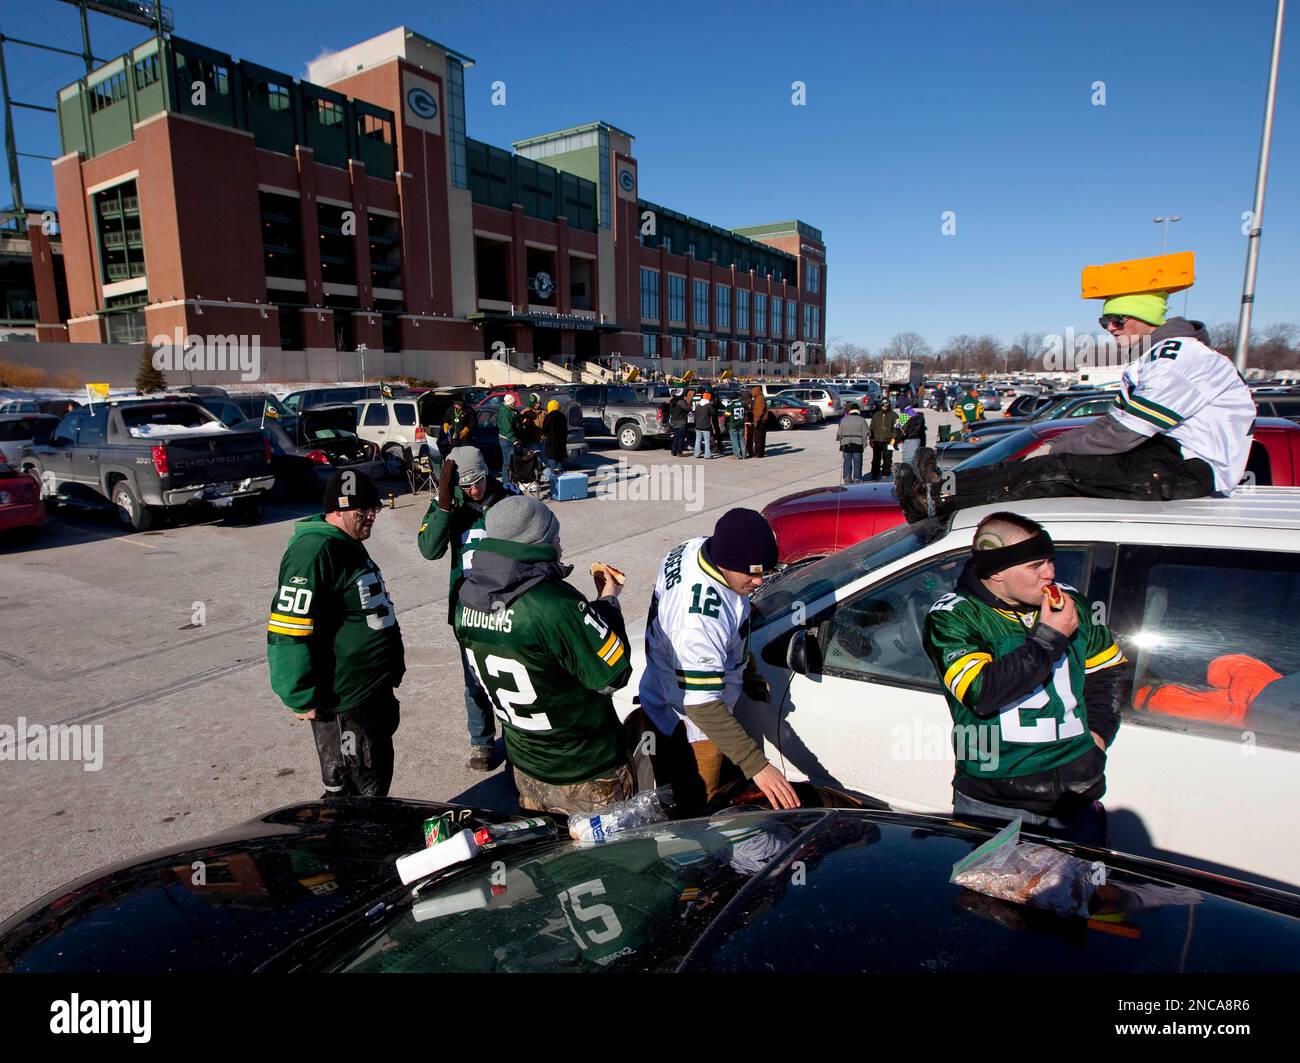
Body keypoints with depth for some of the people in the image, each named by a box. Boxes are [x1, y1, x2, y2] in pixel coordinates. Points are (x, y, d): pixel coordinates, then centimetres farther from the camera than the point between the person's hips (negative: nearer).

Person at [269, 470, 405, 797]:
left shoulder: (348, 546, 12)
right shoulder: (314, 552, -21)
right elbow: (287, 633, -25)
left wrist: (392, 669, 26)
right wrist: (303, 700, -20)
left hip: (374, 692, 10)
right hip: (344, 704, -10)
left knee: (377, 781, 21)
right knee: (350, 794, 4)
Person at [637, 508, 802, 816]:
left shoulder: (694, 548, -13)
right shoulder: (698, 620, -42)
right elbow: (701, 706, -37)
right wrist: (758, 766, -35)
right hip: (685, 729, -9)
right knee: (695, 818, 12)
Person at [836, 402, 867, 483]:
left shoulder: (844, 420, 2)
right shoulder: (862, 420, -2)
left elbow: (839, 432, 4)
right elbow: (864, 434, -4)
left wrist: (838, 439, 21)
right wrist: (864, 445, 4)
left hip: (846, 444, 2)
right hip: (858, 444, -2)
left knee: (847, 462, 8)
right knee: (857, 463, 4)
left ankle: (847, 479, 9)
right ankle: (857, 479, 5)